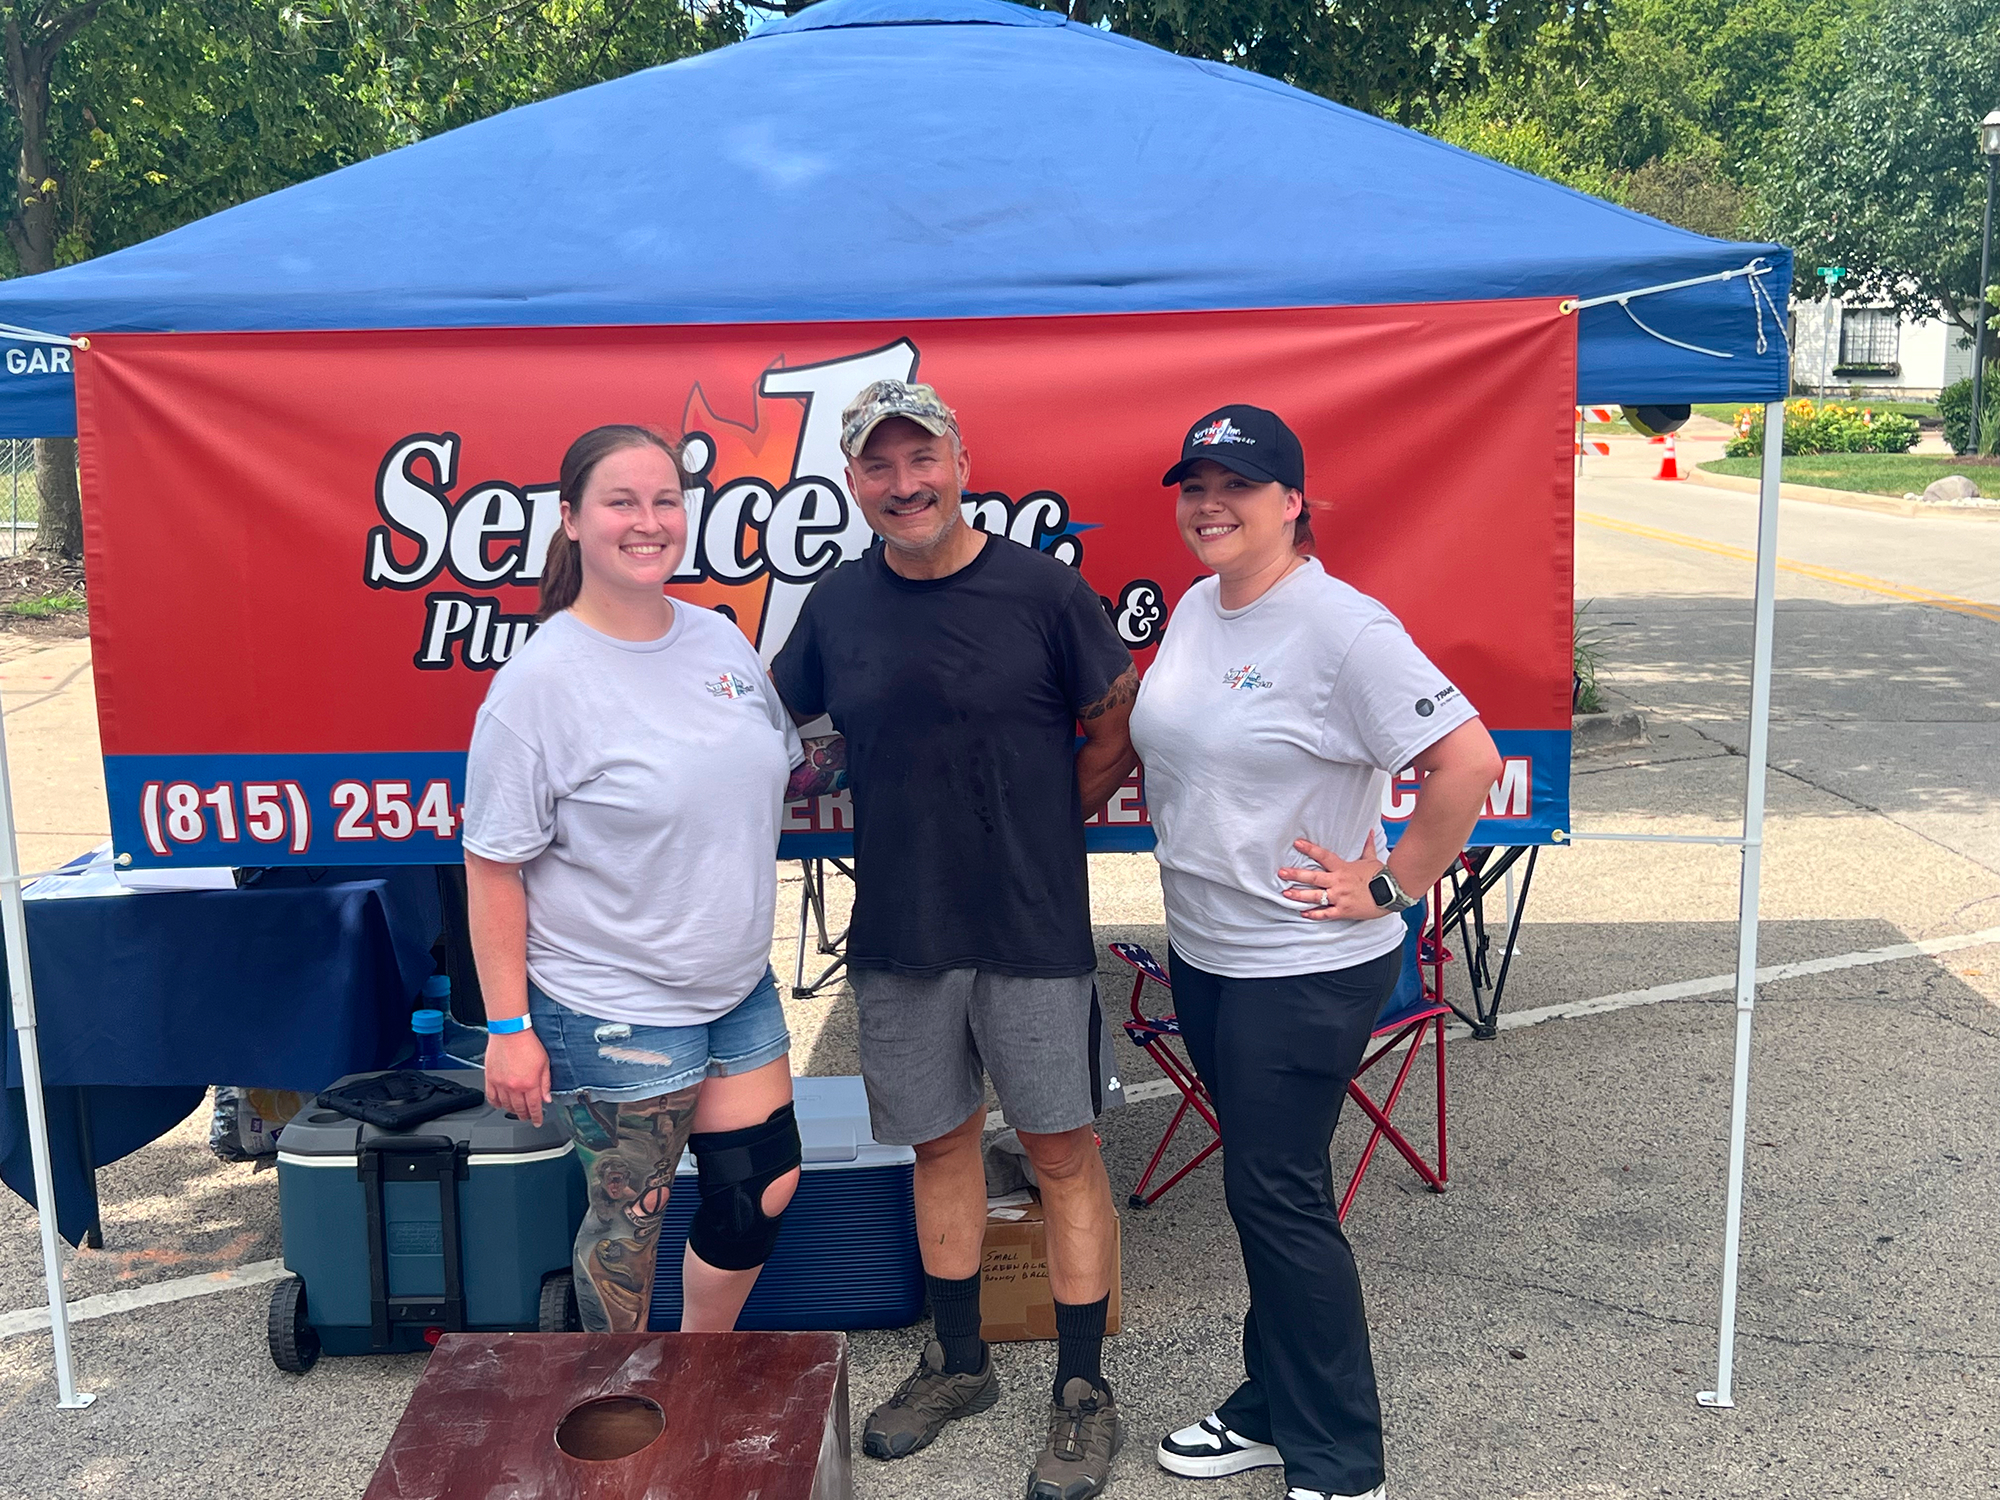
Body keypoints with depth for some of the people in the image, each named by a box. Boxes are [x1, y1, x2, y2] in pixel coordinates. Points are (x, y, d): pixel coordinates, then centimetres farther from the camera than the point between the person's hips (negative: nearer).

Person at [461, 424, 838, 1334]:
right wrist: (508, 1028, -14)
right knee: (628, 1220, 9)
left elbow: (776, 773, 20)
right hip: (612, 1015, -6)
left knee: (764, 1189, 14)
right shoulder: (542, 678, -16)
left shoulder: (722, 640, 2)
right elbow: (494, 866, -14)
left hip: (739, 988, 7)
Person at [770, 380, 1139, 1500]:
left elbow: (1115, 729, 2)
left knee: (1063, 1150, 5)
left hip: (1034, 926, -3)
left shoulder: (1043, 590, -7)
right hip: (899, 932, 4)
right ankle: (960, 1362, 34)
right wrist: (905, 822, 7)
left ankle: (1085, 1391, 21)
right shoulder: (838, 604, 2)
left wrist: (1045, 827, 2)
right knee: (941, 1141, 16)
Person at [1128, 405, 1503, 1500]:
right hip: (1204, 954, 8)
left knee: (1277, 1195, -1)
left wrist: (1389, 887, -17)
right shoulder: (1193, 610, 6)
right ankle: (1271, 1409, 35)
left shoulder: (1342, 628, -19)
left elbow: (1469, 762, -22)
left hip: (1306, 971, -8)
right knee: (1258, 1184, 18)